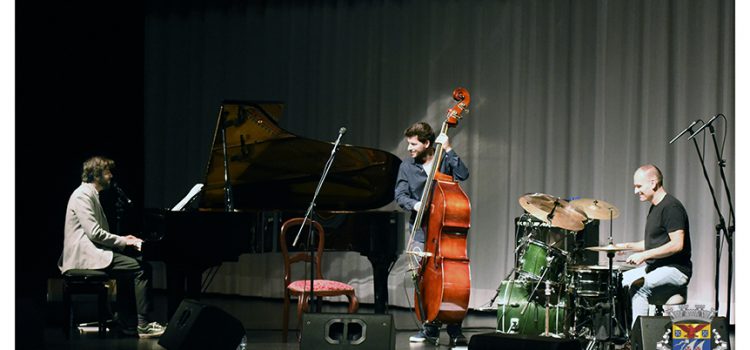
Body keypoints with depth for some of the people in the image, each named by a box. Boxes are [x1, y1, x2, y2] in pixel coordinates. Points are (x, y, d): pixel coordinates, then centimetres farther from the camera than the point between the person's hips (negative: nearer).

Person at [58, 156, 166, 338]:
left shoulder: (92, 195, 21)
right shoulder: (83, 195, -12)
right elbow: (94, 233, -20)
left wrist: (121, 239, 12)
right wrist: (122, 241, -11)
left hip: (92, 251, 10)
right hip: (85, 255, -10)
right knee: (141, 269, -17)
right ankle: (143, 325, -20)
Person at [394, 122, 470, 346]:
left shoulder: (444, 160, 3)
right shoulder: (407, 166, 8)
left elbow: (463, 174, -13)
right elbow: (400, 195, 3)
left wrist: (448, 149, -15)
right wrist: (414, 204, -17)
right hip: (421, 229, 2)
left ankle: (454, 330, -2)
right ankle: (430, 326, 5)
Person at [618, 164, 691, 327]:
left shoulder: (671, 207, -15)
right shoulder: (655, 207, 16)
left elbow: (677, 244, -23)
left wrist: (645, 255, -23)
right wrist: (628, 246, 11)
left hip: (675, 269, -10)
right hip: (655, 267, 10)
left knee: (638, 288, -29)